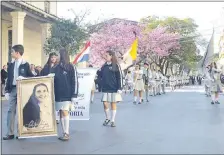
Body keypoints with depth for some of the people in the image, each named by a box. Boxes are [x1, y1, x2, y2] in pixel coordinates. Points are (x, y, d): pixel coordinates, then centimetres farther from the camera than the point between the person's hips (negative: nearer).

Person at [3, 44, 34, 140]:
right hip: (12, 90, 4)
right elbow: (9, 78, 9)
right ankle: (10, 133, 3)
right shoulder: (11, 64, 9)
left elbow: (31, 77, 0)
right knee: (11, 110, 1)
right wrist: (7, 91, 3)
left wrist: (23, 78, -18)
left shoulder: (25, 64, -2)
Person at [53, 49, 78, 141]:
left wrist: (74, 96, -13)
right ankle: (64, 133, 13)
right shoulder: (56, 68, 12)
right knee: (61, 114, 6)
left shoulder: (71, 68, -4)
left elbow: (75, 82, -7)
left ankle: (67, 134, -4)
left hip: (67, 95, -6)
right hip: (58, 95, 6)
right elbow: (54, 81, 15)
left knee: (65, 112, -12)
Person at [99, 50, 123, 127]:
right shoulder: (104, 66, 11)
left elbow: (120, 77, -7)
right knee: (105, 104, 0)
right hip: (105, 89, 4)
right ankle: (107, 118, 22)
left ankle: (113, 120, 15)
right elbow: (101, 76, 17)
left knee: (113, 104, 4)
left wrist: (120, 88, -12)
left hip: (114, 89, -4)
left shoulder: (116, 65, -4)